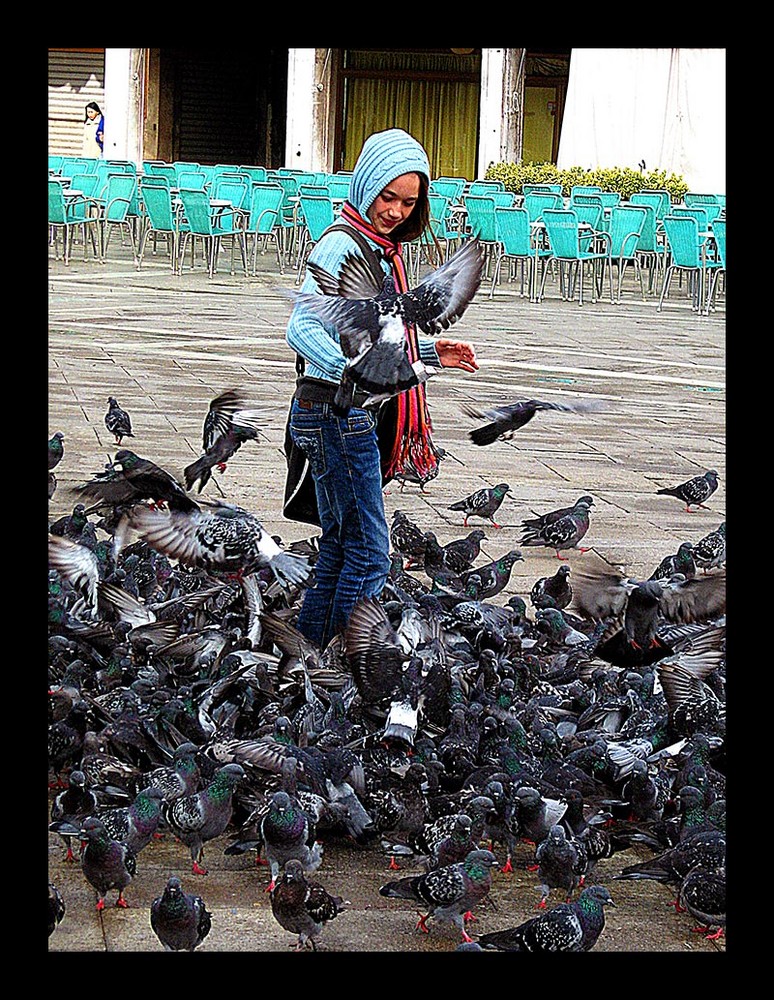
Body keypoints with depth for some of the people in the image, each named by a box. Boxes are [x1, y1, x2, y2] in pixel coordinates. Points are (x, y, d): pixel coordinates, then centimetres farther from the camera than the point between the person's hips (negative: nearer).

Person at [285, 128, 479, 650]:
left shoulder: (380, 249, 15)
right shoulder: (342, 244, -14)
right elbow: (302, 328, -26)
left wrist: (430, 351, 16)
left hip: (357, 414, 10)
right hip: (336, 410, -10)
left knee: (341, 547, 15)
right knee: (369, 554, -7)